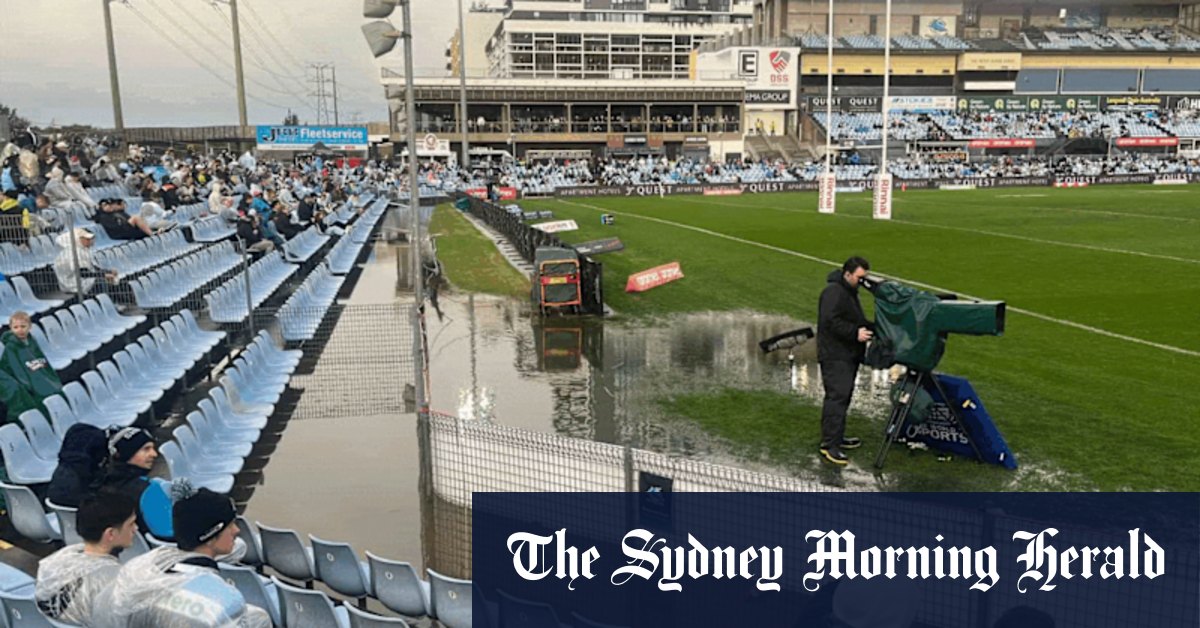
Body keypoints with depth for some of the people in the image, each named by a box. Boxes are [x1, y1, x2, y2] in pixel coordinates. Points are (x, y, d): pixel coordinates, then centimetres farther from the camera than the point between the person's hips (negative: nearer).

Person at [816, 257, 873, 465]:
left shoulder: (849, 292, 21)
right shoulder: (834, 292, -14)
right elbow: (831, 321, -24)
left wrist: (868, 328, 13)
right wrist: (855, 333, -25)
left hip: (847, 355, 11)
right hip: (835, 356, -11)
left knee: (843, 397, 15)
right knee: (837, 397, -13)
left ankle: (836, 437, 25)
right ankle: (829, 444, -12)